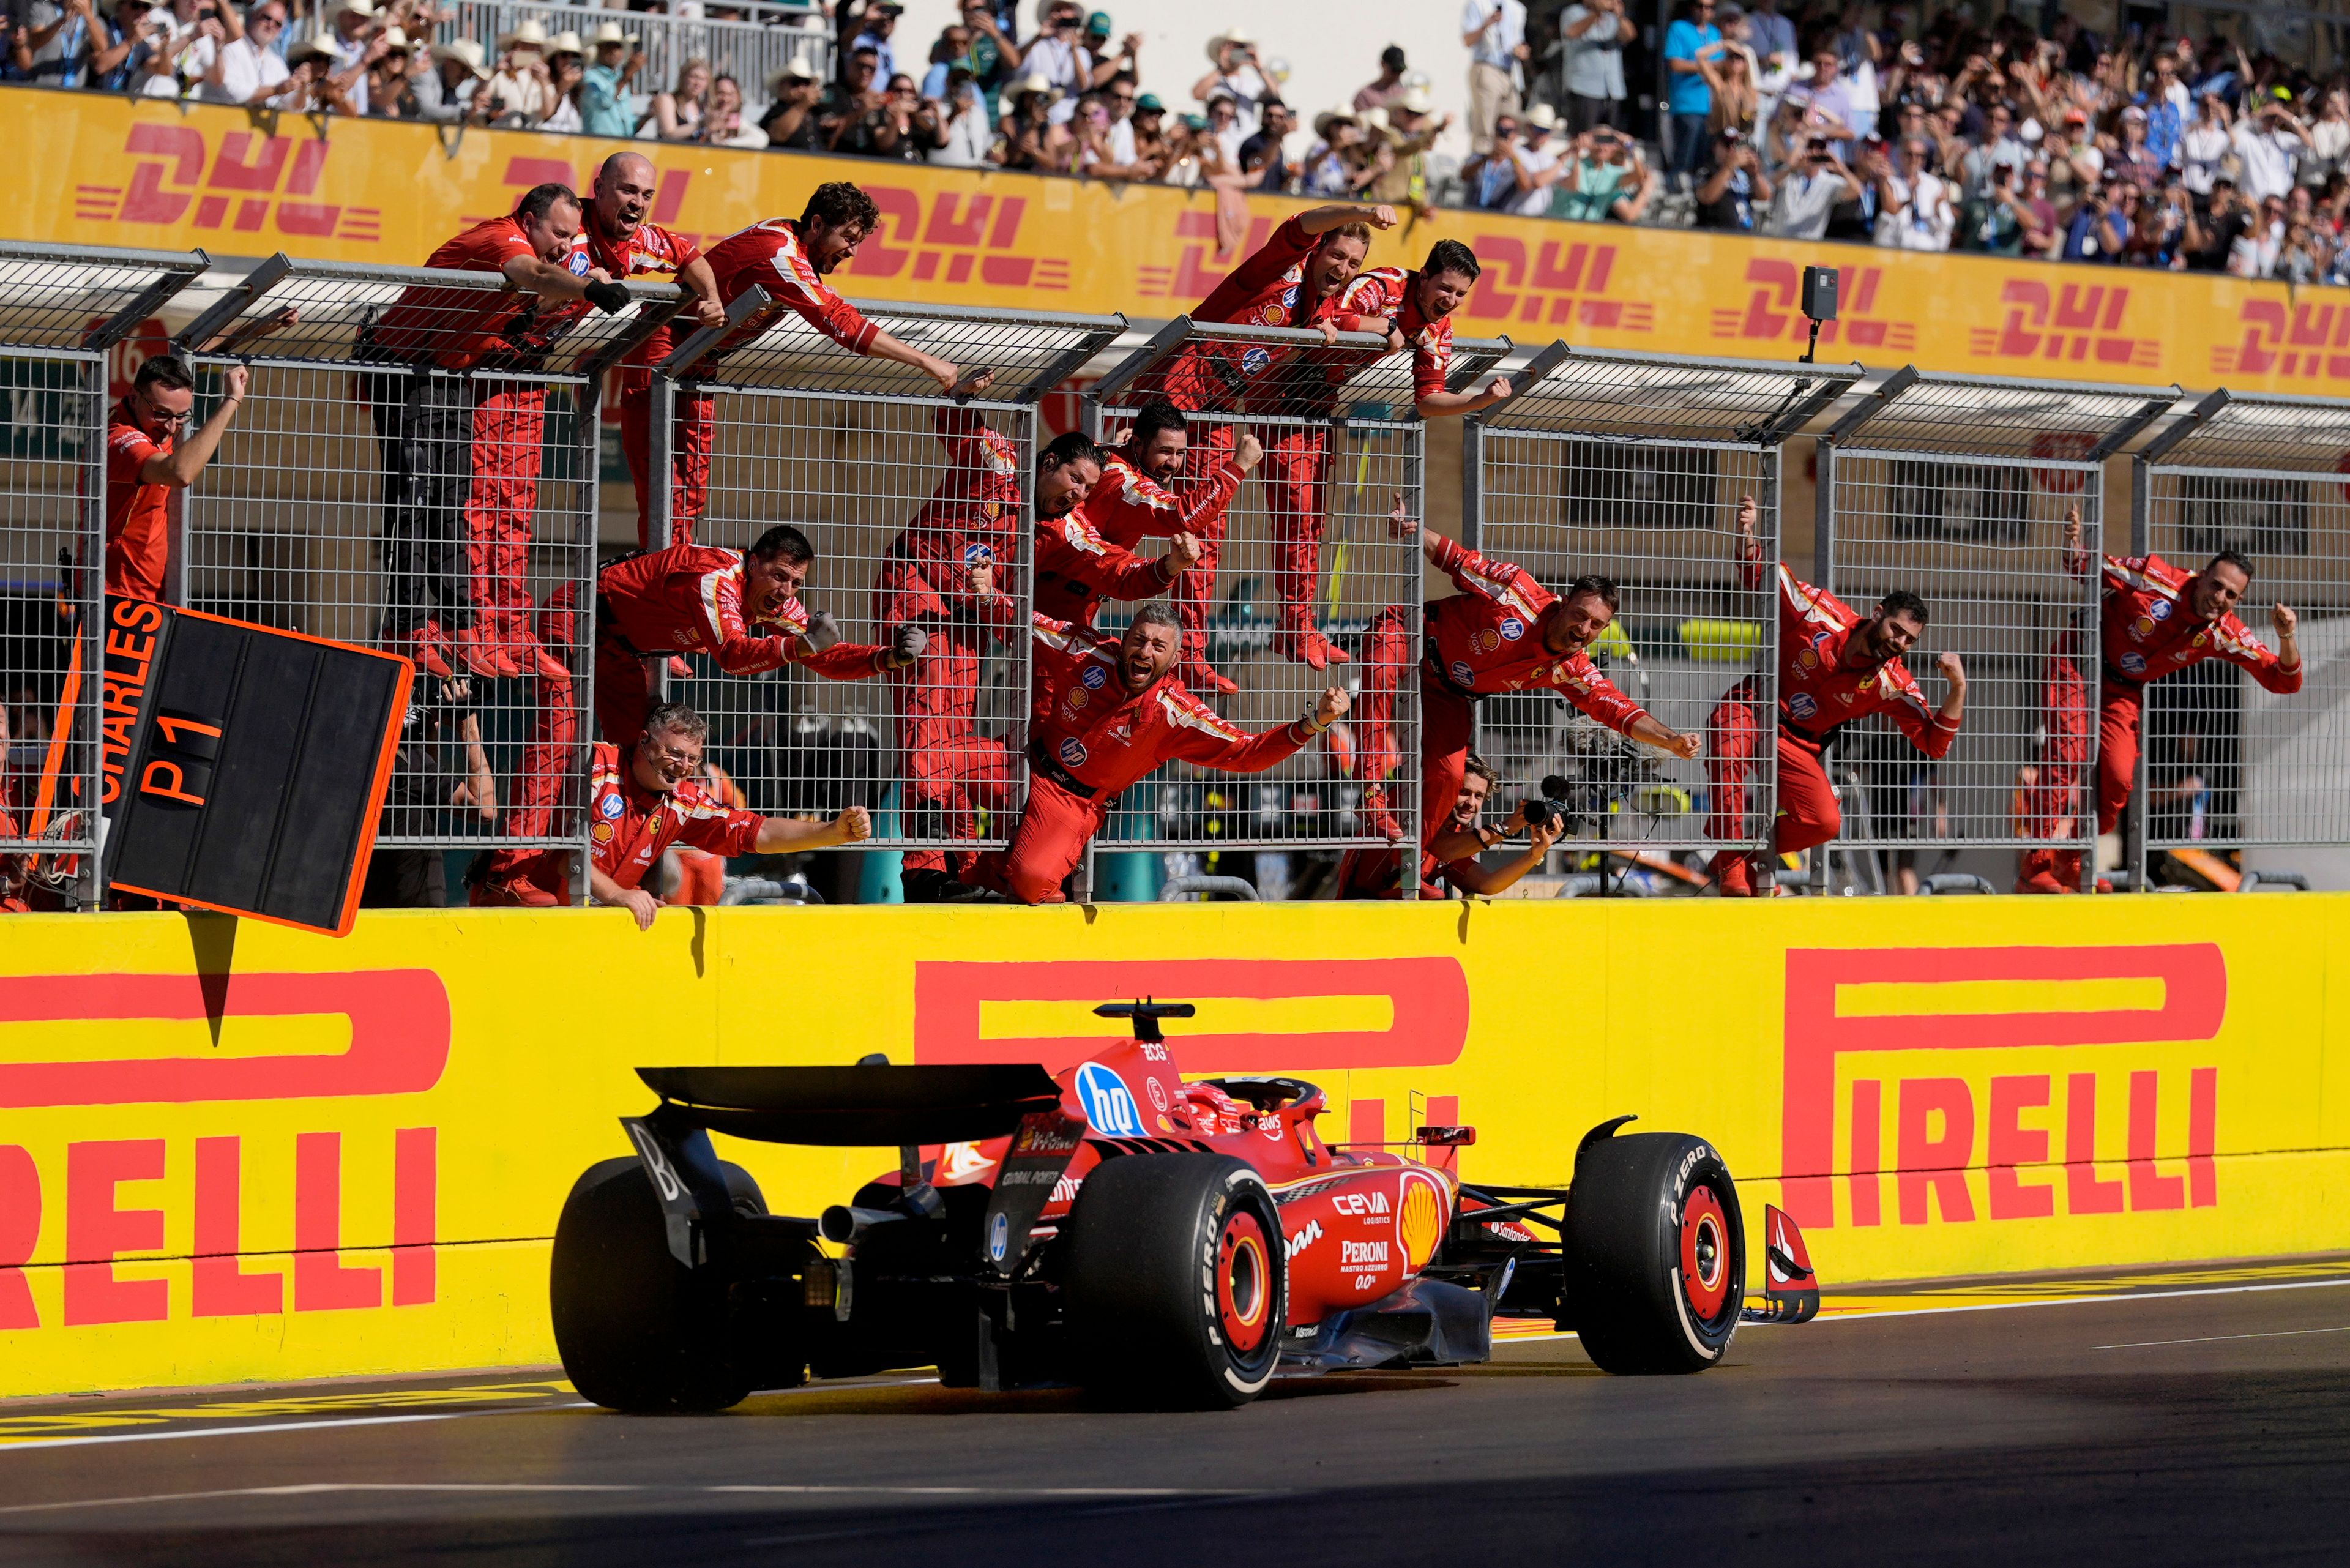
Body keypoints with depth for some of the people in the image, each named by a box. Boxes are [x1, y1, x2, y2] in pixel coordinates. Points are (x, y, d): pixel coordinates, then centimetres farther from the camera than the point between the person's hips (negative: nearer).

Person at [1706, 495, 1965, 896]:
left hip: (1799, 747, 3)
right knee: (1730, 757, -38)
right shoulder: (1822, 616, -14)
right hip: (1747, 712, -3)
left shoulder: (1892, 684, -9)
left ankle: (1754, 853, 9)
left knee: (1825, 823, -19)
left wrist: (1957, 689, -27)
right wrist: (1747, 536, -23)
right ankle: (1732, 866, -27)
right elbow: (1759, 575, -2)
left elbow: (1935, 744, -13)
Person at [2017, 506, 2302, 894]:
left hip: (2123, 690, 4)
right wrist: (2073, 543, -35)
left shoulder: (2226, 636, -13)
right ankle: (2034, 870, -18)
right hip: (2079, 659, -4)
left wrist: (2287, 638, -31)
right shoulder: (2157, 579, -24)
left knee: (2118, 778, -9)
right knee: (2066, 759, -18)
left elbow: (2285, 681, -12)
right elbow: (2087, 570, -13)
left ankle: (2070, 865, 13)